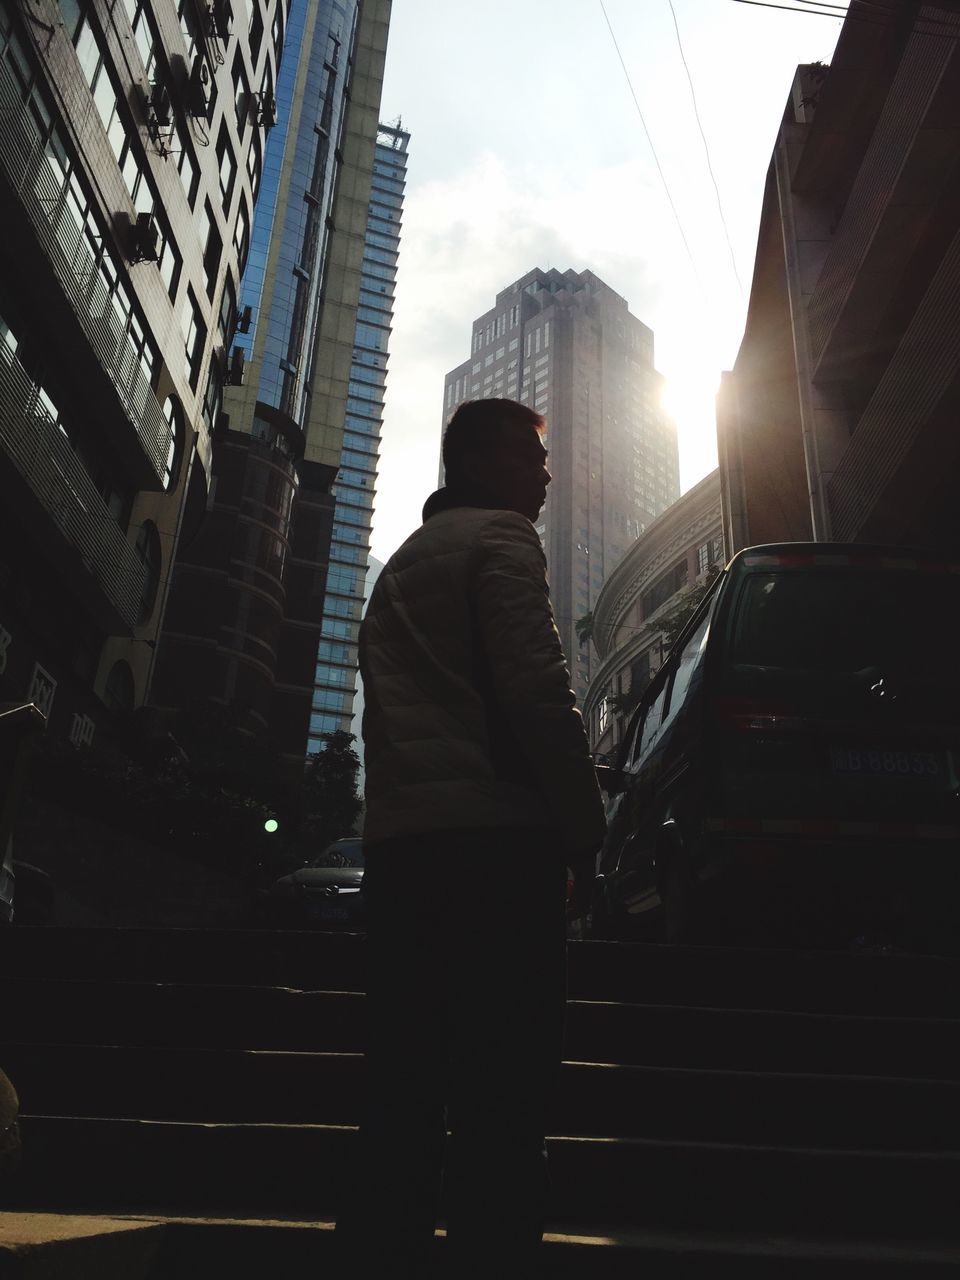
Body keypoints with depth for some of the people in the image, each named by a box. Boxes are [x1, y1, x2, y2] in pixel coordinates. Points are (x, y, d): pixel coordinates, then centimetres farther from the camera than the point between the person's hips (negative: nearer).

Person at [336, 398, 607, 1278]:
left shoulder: (402, 562, 28)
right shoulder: (501, 538, 2)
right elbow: (538, 692, -12)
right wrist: (586, 827, -6)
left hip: (397, 841, 8)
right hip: (495, 836, -8)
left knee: (404, 1089, 9)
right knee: (504, 1098, -7)